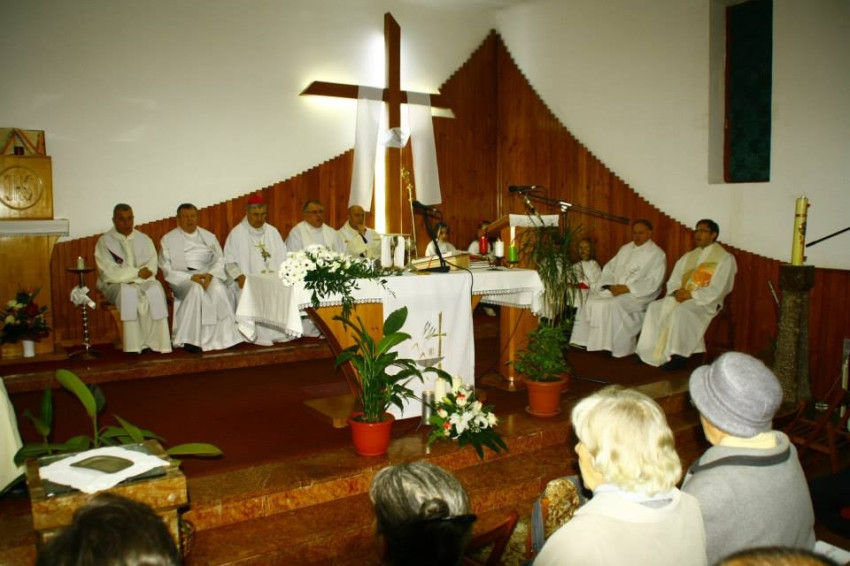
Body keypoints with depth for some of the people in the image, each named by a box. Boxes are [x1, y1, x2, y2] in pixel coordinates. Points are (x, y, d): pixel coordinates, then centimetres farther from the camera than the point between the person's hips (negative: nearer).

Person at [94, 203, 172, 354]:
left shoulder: (144, 239, 14)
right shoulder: (104, 242, 2)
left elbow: (152, 266, 3)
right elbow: (110, 273, -9)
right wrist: (137, 272, -13)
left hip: (143, 282, 3)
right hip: (115, 285, -3)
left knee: (155, 290, -31)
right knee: (129, 293, -37)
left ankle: (151, 342, -30)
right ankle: (134, 346, -33)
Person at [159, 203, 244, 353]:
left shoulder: (209, 236, 16)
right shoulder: (168, 239, 8)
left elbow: (220, 260, 8)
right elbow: (167, 268, -1)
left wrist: (210, 275, -14)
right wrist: (190, 277, -17)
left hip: (208, 276, 2)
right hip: (182, 279, -2)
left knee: (218, 289, -33)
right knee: (197, 289, -37)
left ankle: (221, 337, -30)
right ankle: (189, 339, -32)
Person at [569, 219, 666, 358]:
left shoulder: (657, 254, -1)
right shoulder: (625, 249, 20)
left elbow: (653, 282, -12)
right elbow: (609, 268, 17)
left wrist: (627, 288, -19)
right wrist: (610, 285, -4)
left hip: (639, 294, -7)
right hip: (615, 289, 7)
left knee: (614, 305, -33)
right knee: (592, 300, -16)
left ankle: (619, 348, -25)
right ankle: (592, 342, -16)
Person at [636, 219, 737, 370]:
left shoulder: (724, 258, -2)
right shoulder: (688, 257, 18)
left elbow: (716, 290, -13)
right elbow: (673, 281, 13)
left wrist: (691, 295, -18)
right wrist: (676, 292, -9)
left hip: (706, 302, -6)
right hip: (681, 297, 6)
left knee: (681, 311, -35)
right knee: (655, 308, -18)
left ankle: (677, 356, -27)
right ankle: (653, 352, -19)